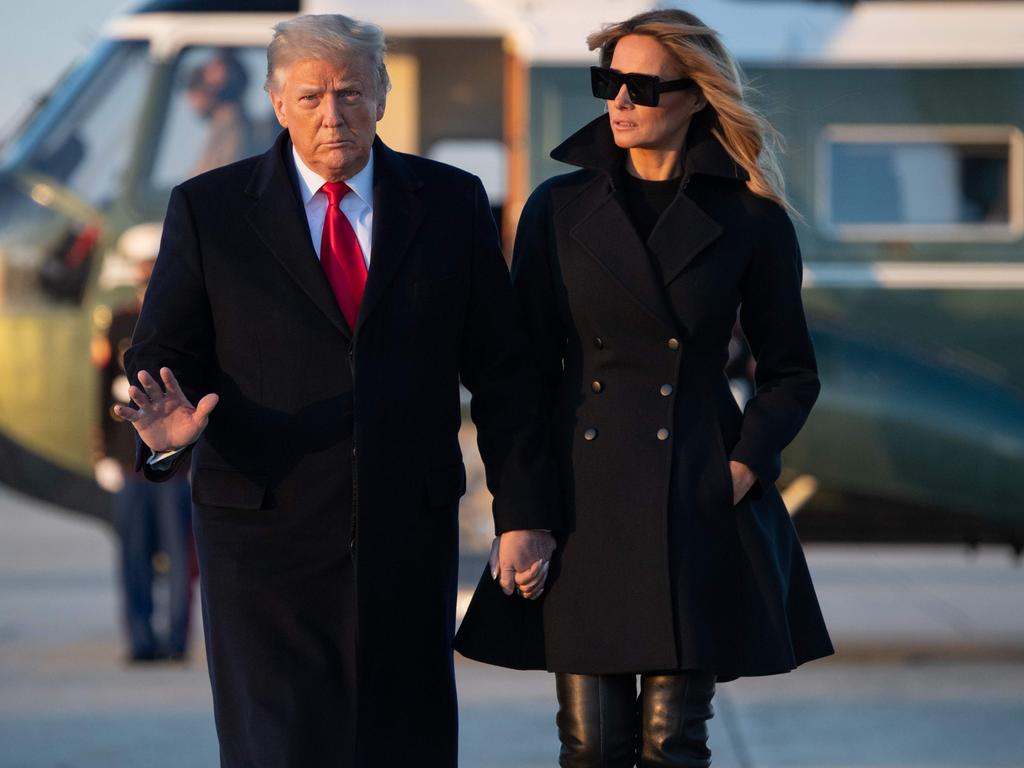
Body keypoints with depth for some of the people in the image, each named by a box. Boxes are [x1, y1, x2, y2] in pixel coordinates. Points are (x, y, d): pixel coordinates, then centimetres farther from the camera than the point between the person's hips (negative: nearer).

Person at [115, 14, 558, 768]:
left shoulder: (451, 203, 7)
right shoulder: (208, 210, 2)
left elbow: (503, 371, 8)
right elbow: (163, 357, 3)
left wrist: (525, 510, 4)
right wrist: (169, 428, -20)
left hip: (410, 530, 2)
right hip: (266, 529, -2)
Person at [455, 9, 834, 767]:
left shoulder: (748, 219, 1)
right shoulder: (560, 208, 5)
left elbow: (791, 372, 8)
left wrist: (745, 466, -7)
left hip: (697, 506, -1)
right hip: (583, 502, 1)